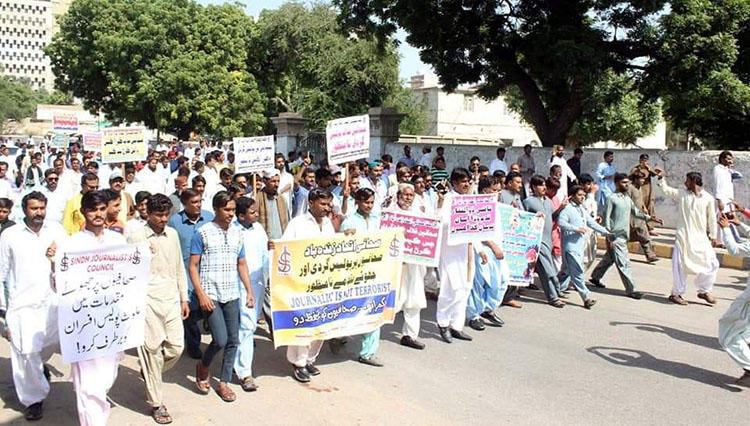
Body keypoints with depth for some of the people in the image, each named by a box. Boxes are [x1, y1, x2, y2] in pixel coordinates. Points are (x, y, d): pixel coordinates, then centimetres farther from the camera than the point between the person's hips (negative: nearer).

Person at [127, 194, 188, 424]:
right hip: (148, 300, -5)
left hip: (171, 300, 5)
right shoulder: (136, 237, -3)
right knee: (153, 350, 0)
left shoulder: (172, 234, 11)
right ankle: (156, 403, 12)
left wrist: (184, 298, 15)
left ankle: (150, 373, 34)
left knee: (176, 347, 4)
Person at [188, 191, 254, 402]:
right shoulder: (202, 233, -5)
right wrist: (201, 294, -13)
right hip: (210, 295, -5)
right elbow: (192, 266, -5)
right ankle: (203, 366, 19)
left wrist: (249, 291, 9)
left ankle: (224, 382, 19)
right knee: (220, 339, -11)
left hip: (232, 295, 5)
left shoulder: (237, 233, 9)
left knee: (233, 340, 5)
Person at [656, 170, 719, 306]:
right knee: (680, 266, -2)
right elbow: (666, 190, 13)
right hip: (683, 237, -1)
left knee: (712, 263, 0)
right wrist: (661, 178, 2)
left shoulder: (708, 198, 1)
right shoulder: (682, 194, 4)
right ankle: (676, 294, 10)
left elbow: (712, 218, 6)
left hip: (701, 238, 1)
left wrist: (713, 236, 9)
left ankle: (704, 291, 17)